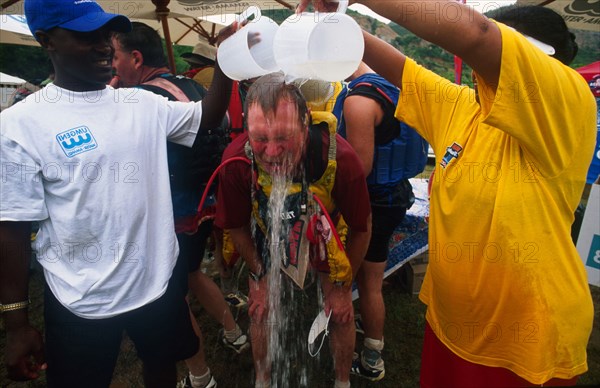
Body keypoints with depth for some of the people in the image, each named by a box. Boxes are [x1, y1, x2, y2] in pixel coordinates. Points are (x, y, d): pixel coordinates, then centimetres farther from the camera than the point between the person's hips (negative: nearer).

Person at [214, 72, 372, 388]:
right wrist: (259, 277, -2)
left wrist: (342, 285, -9)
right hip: (269, 240, 1)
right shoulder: (236, 161, -33)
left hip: (327, 239, 0)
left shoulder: (339, 158, -38)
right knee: (260, 311, 9)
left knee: (341, 314, 8)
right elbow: (236, 226, -11)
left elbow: (361, 229, -19)